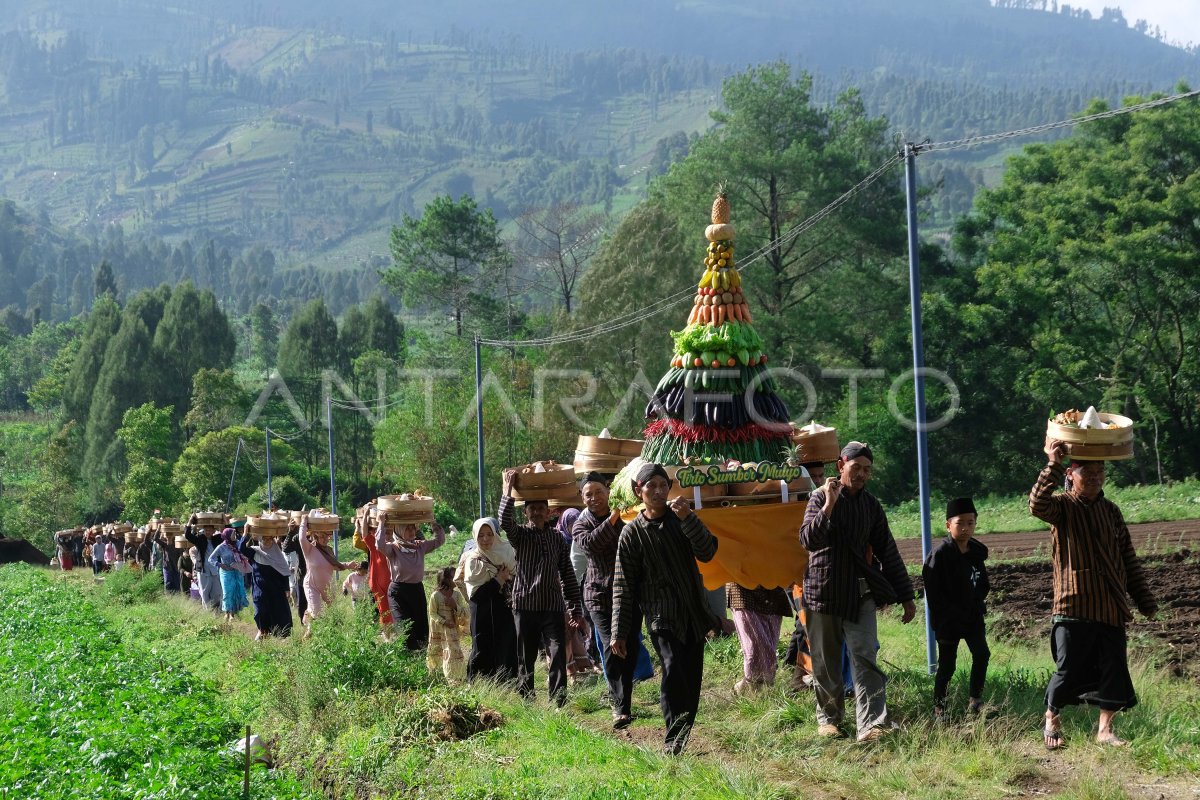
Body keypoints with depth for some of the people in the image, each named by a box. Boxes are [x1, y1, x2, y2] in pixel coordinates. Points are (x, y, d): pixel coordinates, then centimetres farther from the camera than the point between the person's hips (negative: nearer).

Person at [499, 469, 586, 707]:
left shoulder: (557, 538, 11)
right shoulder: (520, 534, 4)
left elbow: (567, 575, 12)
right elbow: (505, 521, -20)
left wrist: (576, 608, 8)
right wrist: (508, 491, -28)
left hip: (553, 607, 1)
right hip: (525, 605, -1)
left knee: (558, 657, -9)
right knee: (526, 659, 5)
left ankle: (559, 703, -11)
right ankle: (525, 703, 14)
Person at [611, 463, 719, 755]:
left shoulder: (680, 519, 7)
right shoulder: (632, 533, -1)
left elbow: (707, 553, -6)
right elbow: (623, 586, 0)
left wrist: (688, 519, -19)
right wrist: (619, 632, -3)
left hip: (693, 613, 4)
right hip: (662, 616, -4)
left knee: (692, 680, 5)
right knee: (673, 671, -21)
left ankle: (682, 740, 15)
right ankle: (674, 742, -20)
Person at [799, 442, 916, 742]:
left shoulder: (870, 505, 8)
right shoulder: (821, 497, -4)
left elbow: (887, 551, 12)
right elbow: (809, 540, -18)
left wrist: (905, 596, 11)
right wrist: (829, 505, -28)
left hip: (860, 593, 2)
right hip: (823, 591, -2)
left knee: (865, 656, -11)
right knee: (825, 661, 7)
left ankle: (871, 724, -18)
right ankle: (828, 717, 26)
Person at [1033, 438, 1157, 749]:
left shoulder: (1111, 510, 12)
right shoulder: (1062, 506, -4)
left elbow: (1128, 558, 15)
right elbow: (1038, 505, -29)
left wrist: (1144, 598, 13)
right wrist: (1052, 466, -35)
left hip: (1111, 607, 5)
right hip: (1074, 605, -5)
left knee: (1114, 669, 4)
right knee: (1068, 669, 0)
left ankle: (1105, 729, 17)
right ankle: (1052, 720, 22)